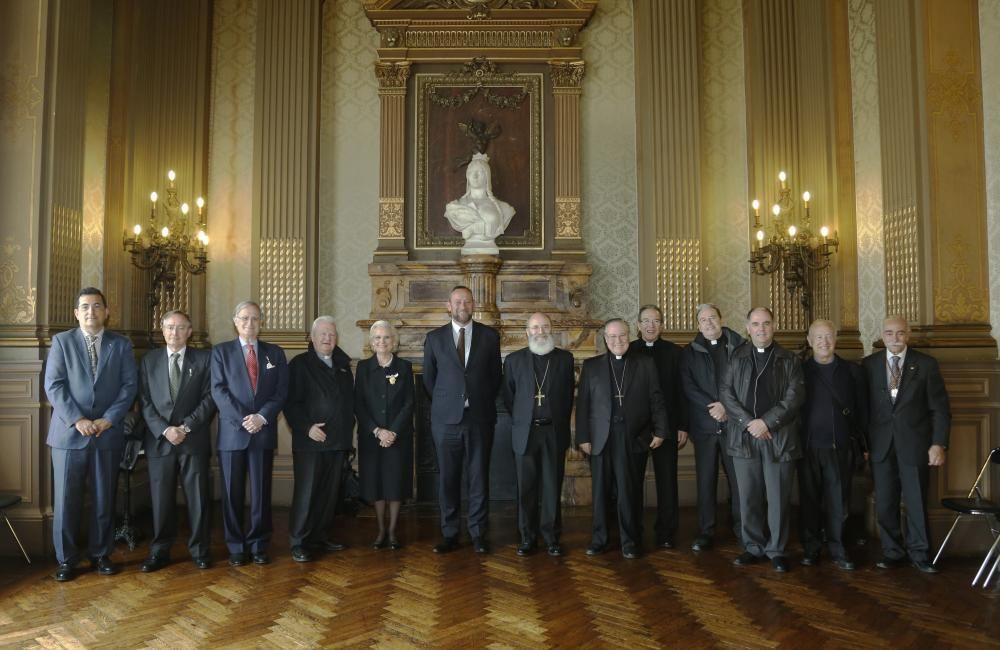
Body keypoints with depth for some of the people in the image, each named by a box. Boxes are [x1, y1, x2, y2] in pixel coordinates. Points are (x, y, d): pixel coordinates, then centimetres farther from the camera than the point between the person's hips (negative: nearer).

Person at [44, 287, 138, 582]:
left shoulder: (121, 344, 7)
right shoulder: (61, 341, 5)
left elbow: (129, 386, 1)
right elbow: (53, 385, -3)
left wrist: (107, 419, -10)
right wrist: (77, 420, -13)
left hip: (108, 433, 1)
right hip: (69, 433, -1)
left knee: (104, 500, 7)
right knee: (65, 500, 2)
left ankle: (101, 554, 20)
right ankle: (66, 559, 15)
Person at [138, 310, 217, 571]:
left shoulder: (204, 358, 4)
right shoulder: (149, 359, 9)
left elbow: (210, 398, -2)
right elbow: (145, 402, 3)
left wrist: (186, 426, -11)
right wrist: (164, 429, -10)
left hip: (194, 439, -1)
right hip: (159, 439, 1)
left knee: (198, 498, 4)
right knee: (161, 499, 6)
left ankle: (199, 549, 16)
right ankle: (160, 552, 18)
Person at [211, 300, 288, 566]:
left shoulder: (275, 353, 10)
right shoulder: (221, 351, 6)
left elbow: (281, 392, 3)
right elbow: (218, 390, -4)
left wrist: (262, 417, -12)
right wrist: (243, 419, -15)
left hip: (264, 432, 1)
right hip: (232, 432, -1)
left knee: (261, 492, 5)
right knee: (232, 493, 5)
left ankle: (259, 545, 16)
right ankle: (236, 547, 16)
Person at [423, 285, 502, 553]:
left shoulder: (490, 336, 4)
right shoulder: (434, 338, 5)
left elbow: (495, 375, 12)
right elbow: (428, 378, 14)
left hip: (480, 418, 0)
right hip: (446, 419, 0)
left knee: (479, 477, 4)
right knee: (447, 478, 4)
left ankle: (478, 534, 13)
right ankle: (449, 534, 14)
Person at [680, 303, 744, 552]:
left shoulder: (740, 346, 5)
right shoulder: (690, 352, 8)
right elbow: (688, 387, -1)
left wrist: (727, 407, -13)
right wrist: (713, 408, -13)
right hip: (704, 425, 1)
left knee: (739, 478, 4)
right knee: (705, 480, 4)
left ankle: (741, 529, 18)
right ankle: (706, 532, 12)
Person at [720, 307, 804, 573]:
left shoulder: (789, 360, 5)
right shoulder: (736, 357, 8)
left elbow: (794, 396, -5)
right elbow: (726, 392, 1)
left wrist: (766, 422, -14)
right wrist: (748, 422, -11)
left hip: (779, 436, -1)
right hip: (744, 436, 1)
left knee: (779, 498, 3)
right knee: (748, 497, 7)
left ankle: (776, 550, 15)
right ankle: (753, 547, 19)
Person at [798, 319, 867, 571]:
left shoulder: (852, 371, 7)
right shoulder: (800, 371, 3)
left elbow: (862, 410, 7)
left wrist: (858, 442, 0)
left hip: (841, 447, 1)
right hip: (808, 446, -1)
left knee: (838, 502, 5)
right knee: (809, 500, 7)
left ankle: (837, 551, 17)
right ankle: (811, 548, 18)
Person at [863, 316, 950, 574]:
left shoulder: (926, 364, -1)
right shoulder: (869, 364, 4)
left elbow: (940, 408, -1)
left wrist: (939, 443, -9)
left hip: (914, 443, -1)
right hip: (881, 444, 2)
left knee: (916, 502, 8)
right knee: (884, 503, 8)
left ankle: (919, 553, 24)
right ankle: (892, 552, 22)